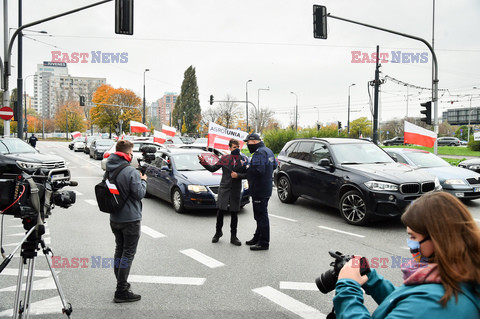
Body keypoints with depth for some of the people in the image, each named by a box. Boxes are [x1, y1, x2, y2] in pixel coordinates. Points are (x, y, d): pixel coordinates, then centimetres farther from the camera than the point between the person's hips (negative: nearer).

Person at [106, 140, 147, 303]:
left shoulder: (109, 170, 3)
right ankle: (122, 292, 2)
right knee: (128, 253, 0)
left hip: (114, 218, 7)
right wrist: (143, 180, 0)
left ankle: (121, 283, 31)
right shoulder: (131, 172, -21)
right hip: (130, 219, -7)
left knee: (119, 250, 19)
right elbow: (139, 193, -19)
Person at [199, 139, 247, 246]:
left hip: (236, 190, 0)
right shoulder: (225, 158, 3)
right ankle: (218, 232, 22)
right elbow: (212, 168, 5)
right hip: (224, 189, 0)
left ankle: (233, 236, 16)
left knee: (234, 214, 5)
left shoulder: (243, 159, 2)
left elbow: (246, 174, 2)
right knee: (220, 212, 0)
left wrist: (238, 175, -16)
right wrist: (203, 162, -8)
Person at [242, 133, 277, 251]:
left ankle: (264, 243, 0)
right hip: (266, 189, 11)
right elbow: (274, 165, 24)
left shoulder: (259, 153, -18)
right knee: (260, 215, 19)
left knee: (261, 216, -5)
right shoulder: (268, 151, 15)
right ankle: (258, 238, 30)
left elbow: (258, 170, -30)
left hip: (260, 191, -11)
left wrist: (247, 168, -13)